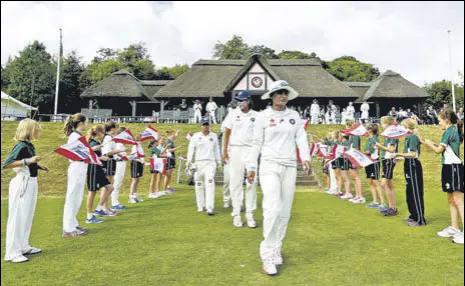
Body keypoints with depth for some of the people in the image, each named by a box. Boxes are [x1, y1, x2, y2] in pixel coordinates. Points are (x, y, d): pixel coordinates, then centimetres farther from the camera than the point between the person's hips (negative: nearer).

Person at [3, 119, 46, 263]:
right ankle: (12, 253, 7)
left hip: (31, 183, 9)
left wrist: (38, 166, 12)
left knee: (27, 217, 16)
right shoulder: (21, 146, -16)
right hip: (22, 184, -9)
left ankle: (23, 247, 28)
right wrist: (28, 160, -29)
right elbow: (6, 164, -23)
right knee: (17, 217, -2)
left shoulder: (29, 145, 9)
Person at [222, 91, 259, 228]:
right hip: (235, 150, 0)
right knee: (235, 182, 1)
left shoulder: (256, 116, 8)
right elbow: (227, 133, 6)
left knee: (252, 182, -3)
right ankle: (236, 214, 8)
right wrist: (224, 151, -1)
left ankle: (250, 214, 7)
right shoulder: (233, 114, 7)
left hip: (251, 150, 1)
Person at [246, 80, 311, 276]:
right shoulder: (263, 117, 2)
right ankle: (267, 256, -5)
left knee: (285, 212, 6)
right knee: (273, 210, -15)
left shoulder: (294, 116, 12)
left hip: (290, 167, 4)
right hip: (269, 166, -4)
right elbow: (256, 143, 2)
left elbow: (301, 138, 4)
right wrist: (251, 167, -1)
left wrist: (306, 158, -12)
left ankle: (276, 250, 22)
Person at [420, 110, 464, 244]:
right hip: (450, 167, 10)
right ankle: (454, 228, 22)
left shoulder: (449, 131, -13)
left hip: (453, 168, -10)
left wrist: (428, 143, 4)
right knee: (451, 200, 14)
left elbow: (439, 150, -12)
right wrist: (432, 143, 14)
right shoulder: (454, 131, 16)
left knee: (458, 201, -10)